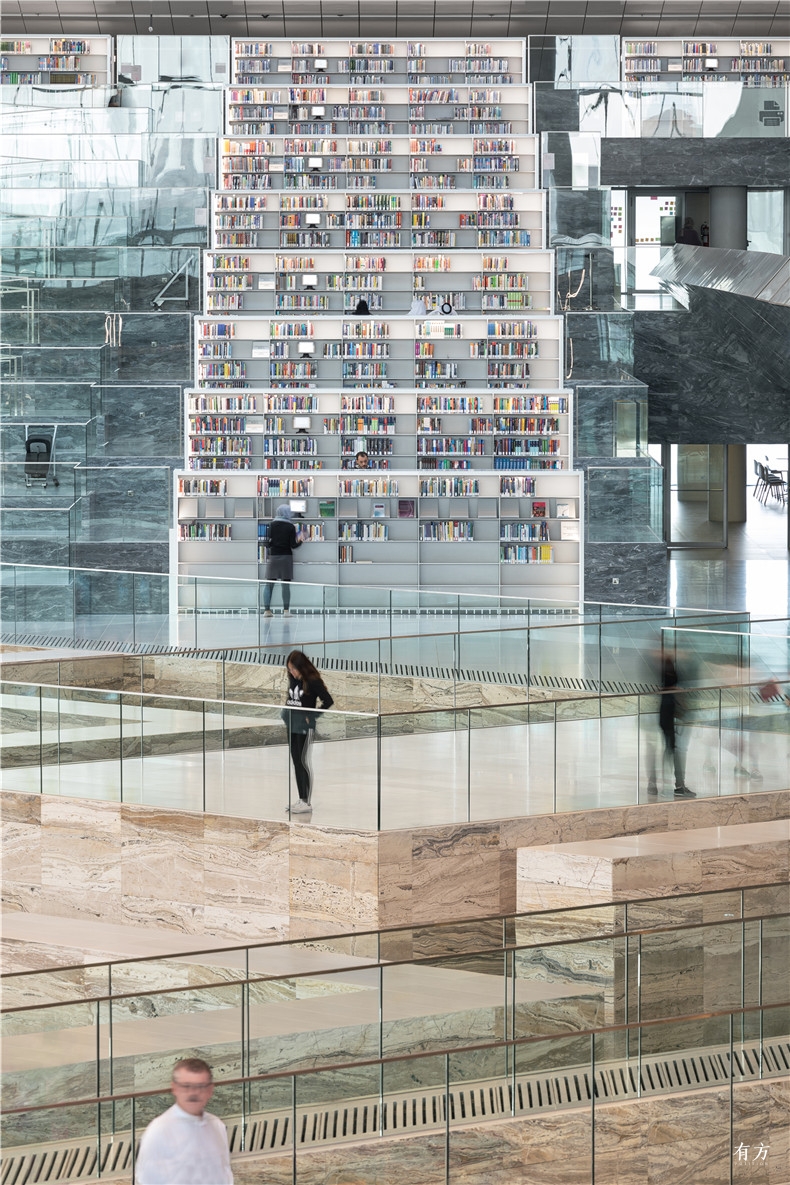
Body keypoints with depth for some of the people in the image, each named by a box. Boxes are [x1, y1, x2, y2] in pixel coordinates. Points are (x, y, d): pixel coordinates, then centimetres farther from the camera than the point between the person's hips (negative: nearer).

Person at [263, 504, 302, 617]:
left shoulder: (273, 525, 0)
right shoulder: (291, 527, -4)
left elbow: (268, 542, 1)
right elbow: (293, 545, -6)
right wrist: (299, 541, 13)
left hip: (273, 556, 1)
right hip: (286, 557, -1)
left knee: (269, 584, 5)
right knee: (286, 585, 3)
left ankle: (267, 610, 0)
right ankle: (286, 610, 1)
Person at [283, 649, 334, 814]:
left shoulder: (313, 681, -14)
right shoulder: (293, 680, 7)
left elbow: (328, 701, -15)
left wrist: (313, 715, -13)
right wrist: (287, 709, 5)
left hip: (305, 726, -7)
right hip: (292, 725, 7)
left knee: (303, 762, -5)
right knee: (296, 762, 11)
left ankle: (307, 802, 1)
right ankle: (301, 799, 19)